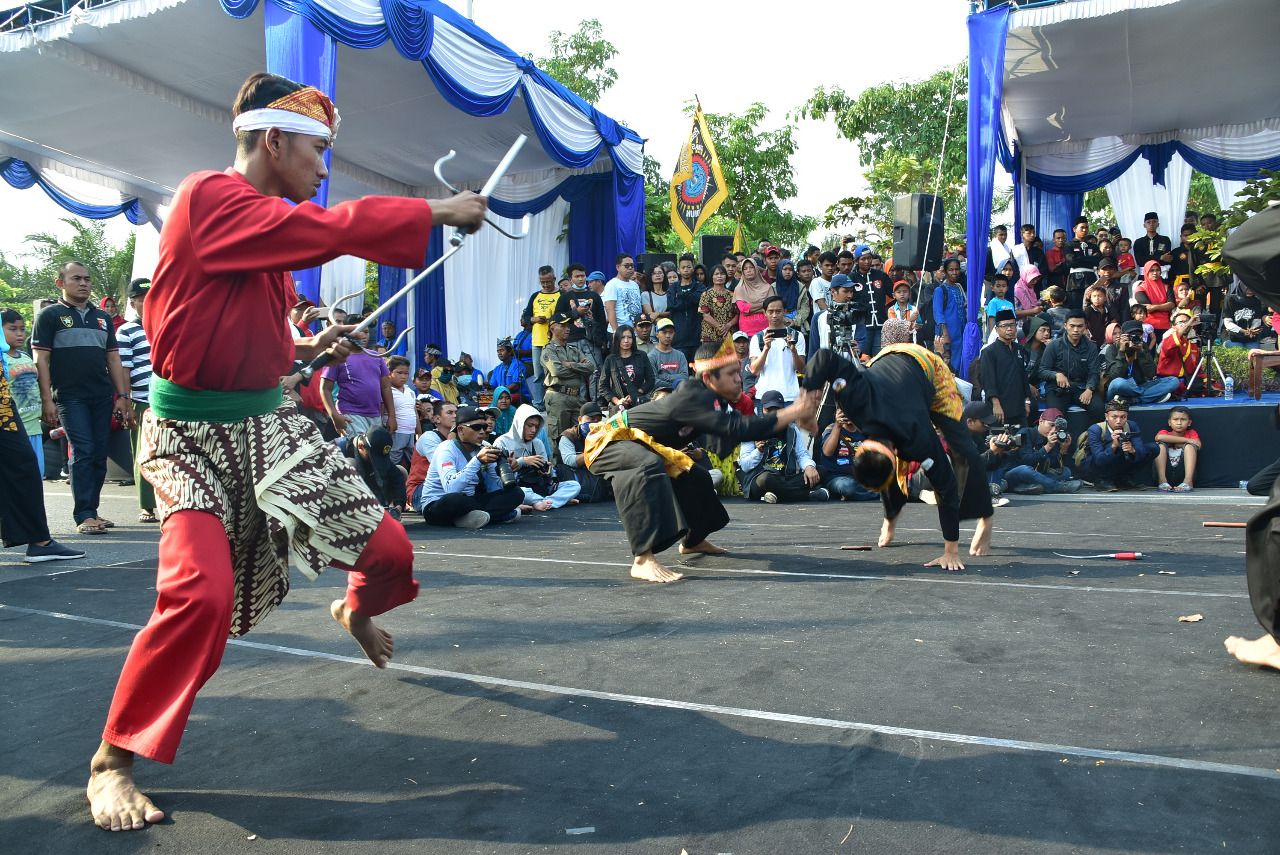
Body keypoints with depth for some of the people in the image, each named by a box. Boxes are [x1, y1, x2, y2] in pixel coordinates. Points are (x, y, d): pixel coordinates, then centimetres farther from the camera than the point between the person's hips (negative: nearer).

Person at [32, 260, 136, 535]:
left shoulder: (102, 318, 18)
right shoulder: (50, 315, 3)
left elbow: (113, 359, 17)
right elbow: (41, 360, -3)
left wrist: (122, 396, 9)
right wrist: (47, 400, -11)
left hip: (102, 397, 5)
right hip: (70, 397, -5)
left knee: (99, 456, 6)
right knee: (82, 452, -11)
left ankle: (91, 511, 16)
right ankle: (83, 516, -8)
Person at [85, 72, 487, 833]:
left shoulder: (273, 221, 10)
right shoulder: (210, 197, -16)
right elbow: (332, 229, -28)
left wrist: (308, 349, 5)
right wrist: (440, 211, -19)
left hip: (267, 424, 7)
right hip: (192, 434, -7)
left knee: (389, 550, 1)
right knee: (202, 593, -24)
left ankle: (356, 613, 39)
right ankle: (111, 763, -1)